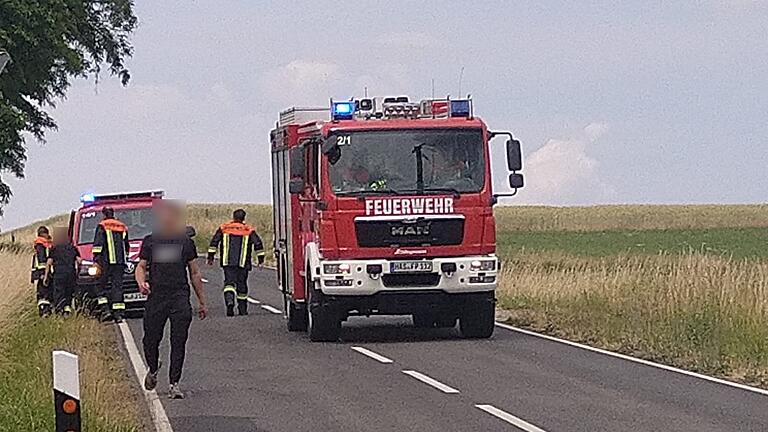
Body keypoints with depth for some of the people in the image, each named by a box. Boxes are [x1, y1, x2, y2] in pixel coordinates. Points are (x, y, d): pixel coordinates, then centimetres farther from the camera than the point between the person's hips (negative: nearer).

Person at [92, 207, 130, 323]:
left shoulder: (102, 226, 1)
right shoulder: (122, 227, 19)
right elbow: (126, 246, 26)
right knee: (118, 286, 3)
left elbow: (97, 244, -7)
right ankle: (118, 313, -4)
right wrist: (125, 259, 33)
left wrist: (96, 260, -8)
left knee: (103, 286, 5)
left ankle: (105, 309, -10)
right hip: (120, 262, 4)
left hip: (107, 261, -4)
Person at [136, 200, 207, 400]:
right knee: (151, 340, 2)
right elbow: (141, 267, 13)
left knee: (179, 342, -6)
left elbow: (195, 273, 15)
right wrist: (141, 282, -10)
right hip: (156, 295, 0)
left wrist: (201, 301, 15)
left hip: (180, 296, 0)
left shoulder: (185, 241, 9)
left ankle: (174, 384, -2)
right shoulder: (150, 241, 9)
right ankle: (153, 369, 33)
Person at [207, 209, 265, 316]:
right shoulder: (249, 230, 4)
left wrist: (210, 257, 7)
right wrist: (261, 259, 6)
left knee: (229, 282, -3)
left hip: (228, 262, 0)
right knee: (242, 284, 11)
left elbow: (214, 242, 3)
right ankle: (242, 309, 17)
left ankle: (229, 301, -32)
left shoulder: (224, 228, 6)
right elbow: (258, 243, 0)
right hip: (243, 263, 0)